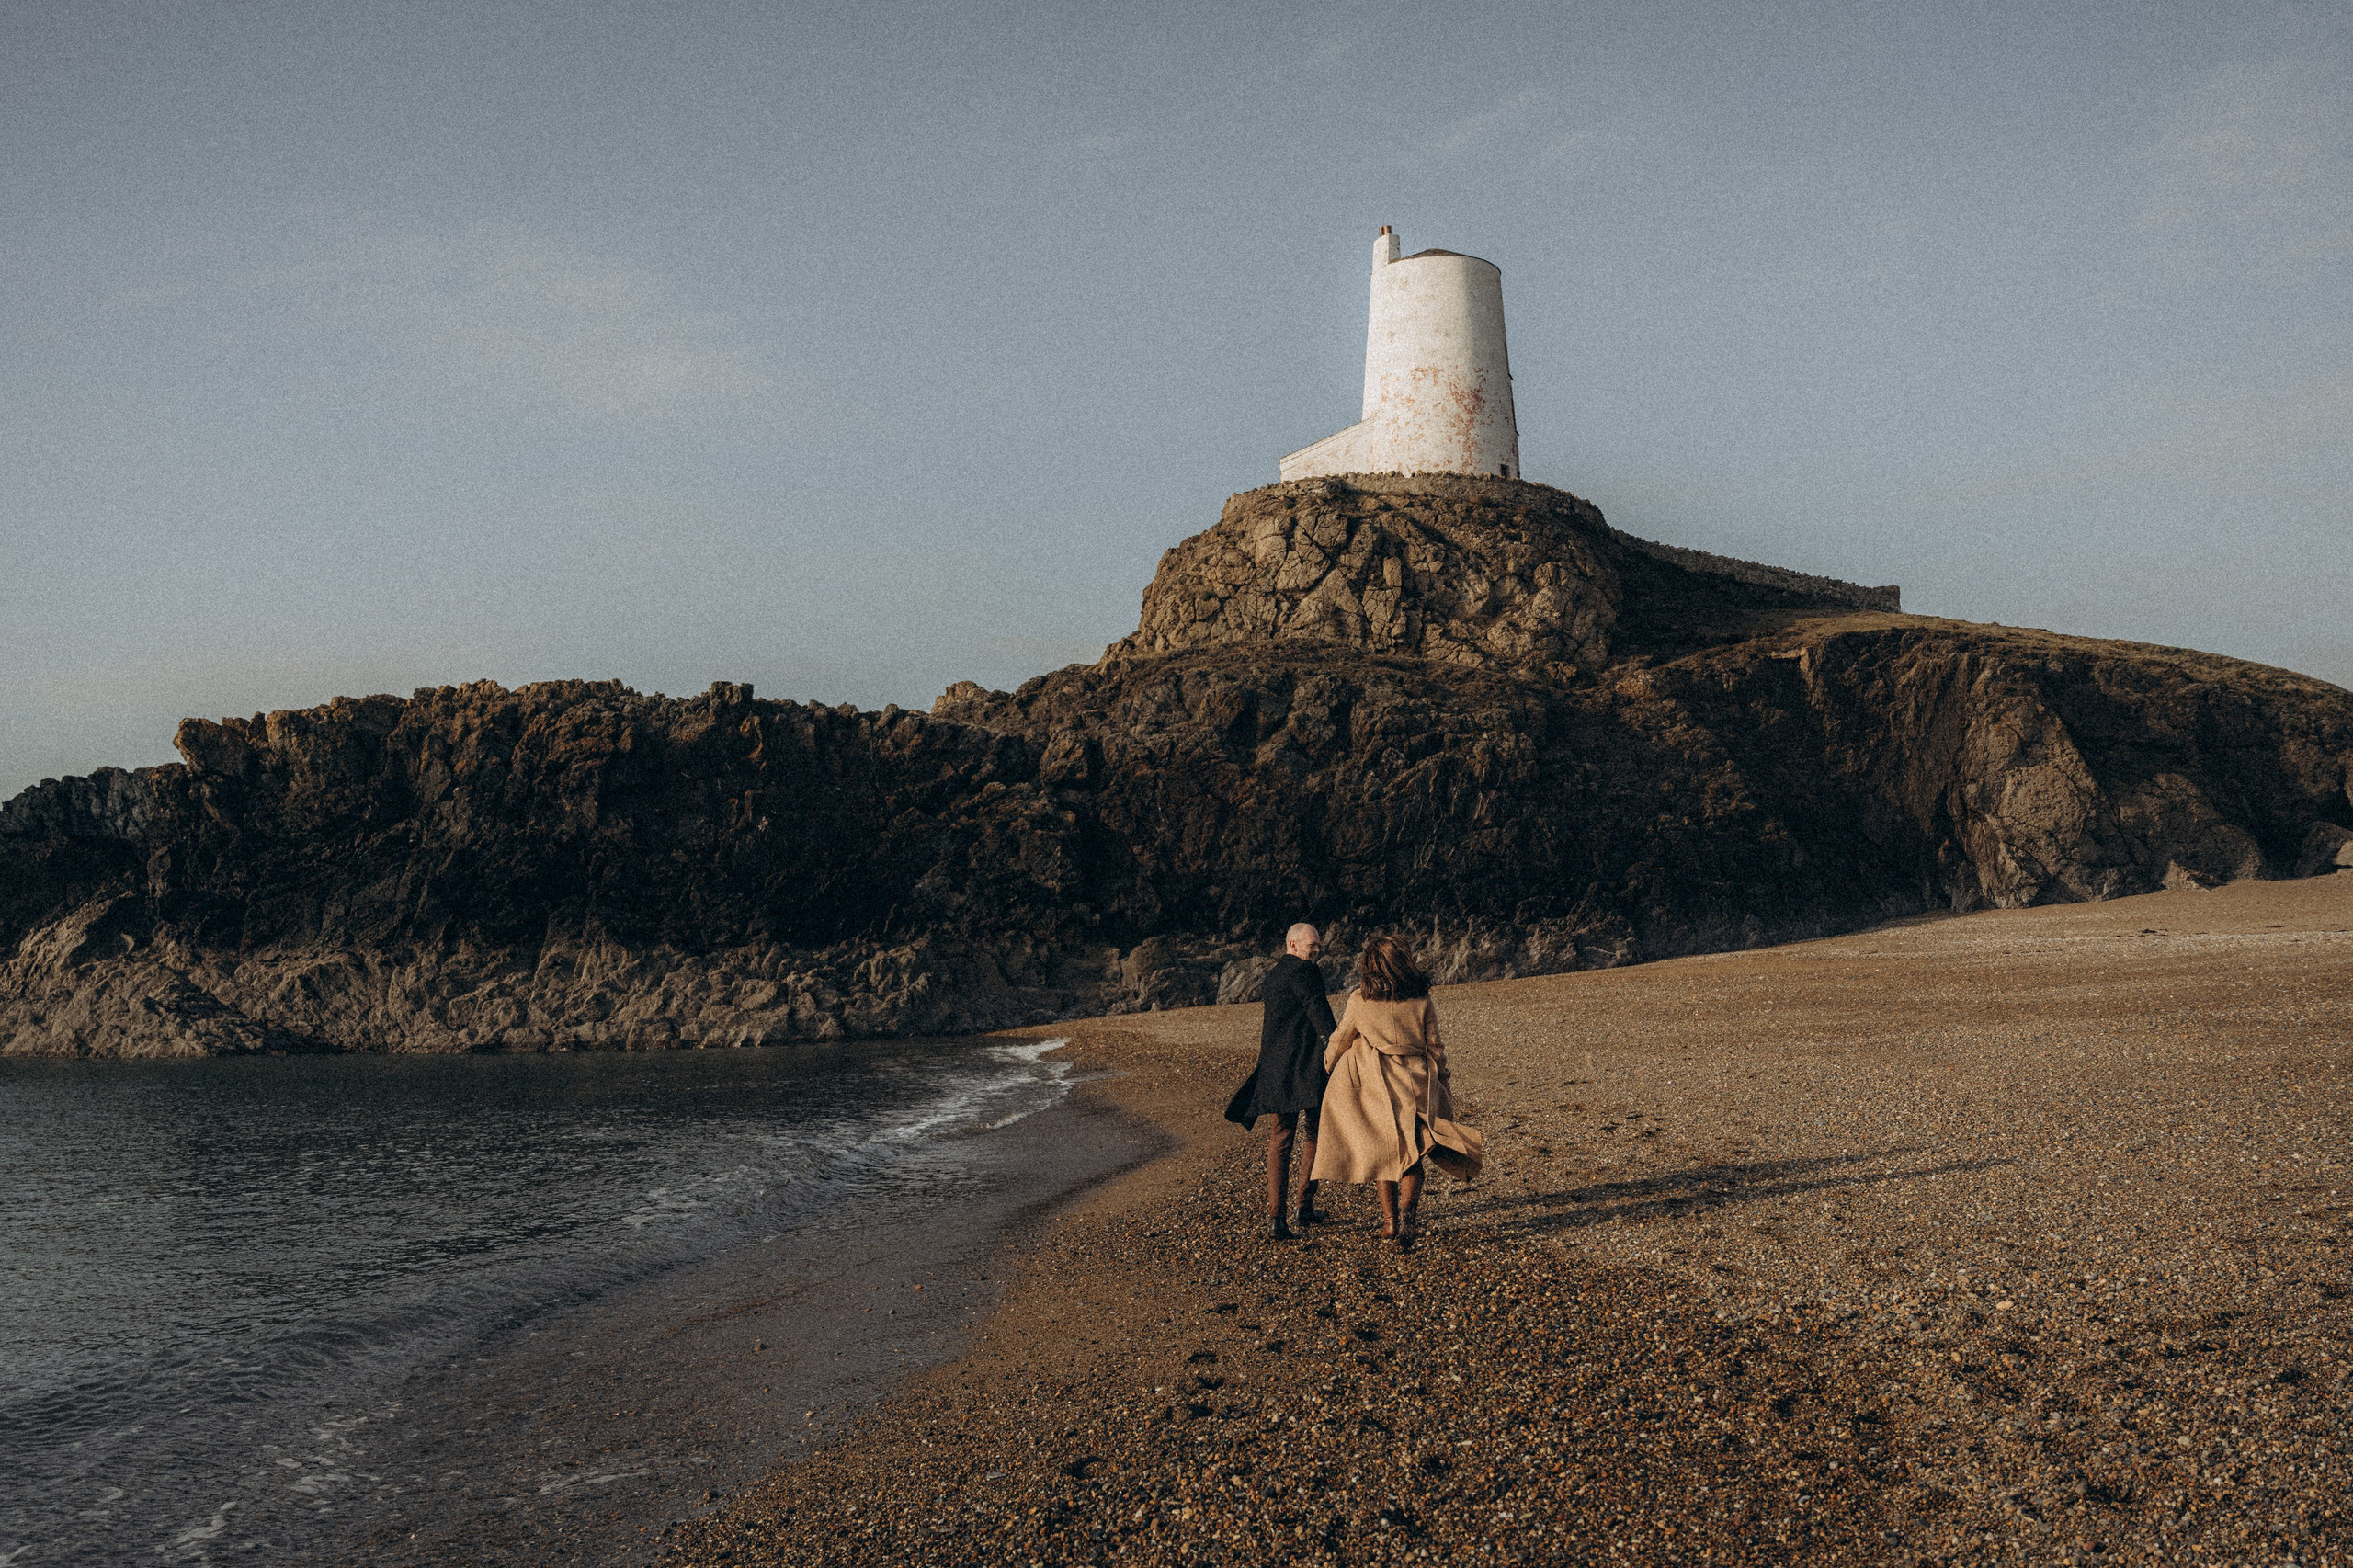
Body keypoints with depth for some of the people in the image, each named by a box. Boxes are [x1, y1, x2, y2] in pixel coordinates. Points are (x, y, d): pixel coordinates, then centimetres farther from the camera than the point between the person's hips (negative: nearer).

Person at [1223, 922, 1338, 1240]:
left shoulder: (1274, 973, 18)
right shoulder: (1304, 971, -10)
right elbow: (1315, 1005, -27)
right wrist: (1331, 1036, -38)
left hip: (1275, 1067, 8)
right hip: (1306, 1064, -8)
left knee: (1280, 1139, 7)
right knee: (1313, 1135, 8)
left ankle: (1275, 1216, -1)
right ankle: (1305, 1208, 13)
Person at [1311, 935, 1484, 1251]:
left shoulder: (1360, 1000, -4)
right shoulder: (1422, 1000, -4)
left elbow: (1340, 1040, 7)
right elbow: (1434, 1047, 2)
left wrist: (1329, 1063, 26)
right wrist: (1440, 1080, 15)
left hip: (1374, 1084, 0)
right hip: (1415, 1083, 0)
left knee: (1383, 1150, 13)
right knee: (1411, 1153, 8)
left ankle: (1390, 1220, 14)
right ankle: (1409, 1205, -17)